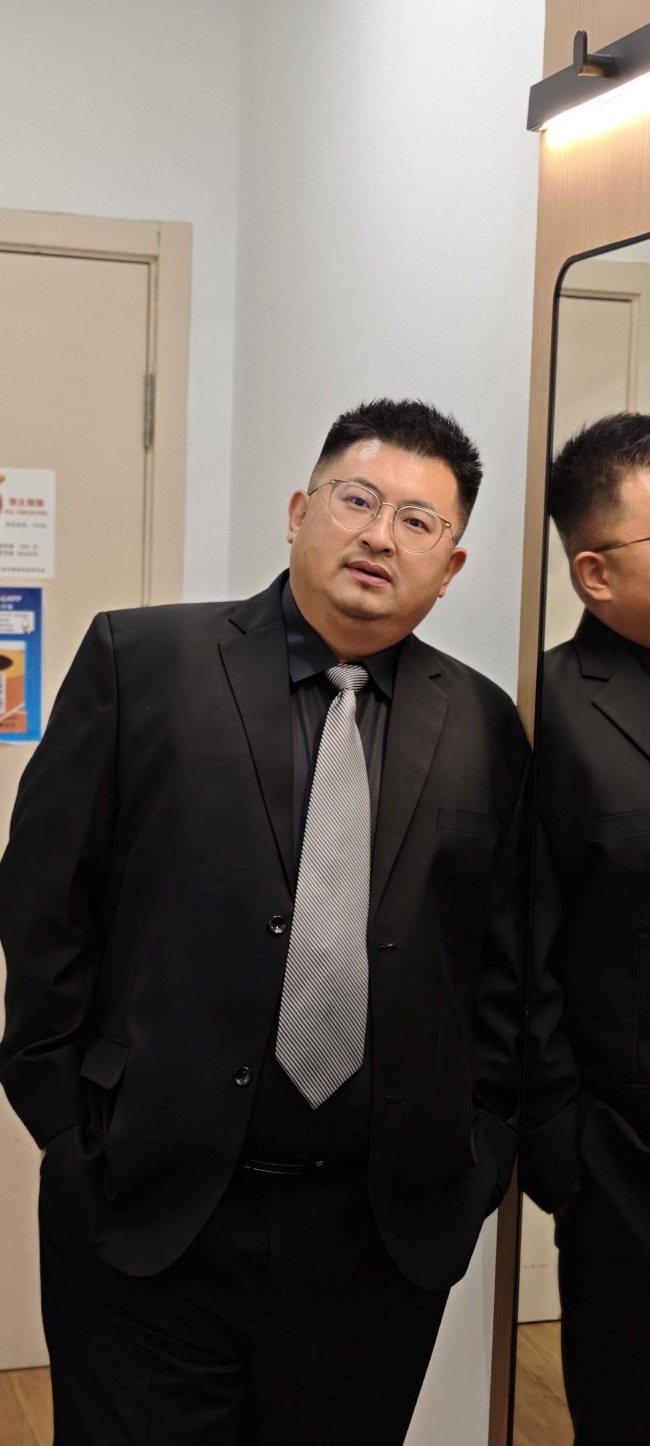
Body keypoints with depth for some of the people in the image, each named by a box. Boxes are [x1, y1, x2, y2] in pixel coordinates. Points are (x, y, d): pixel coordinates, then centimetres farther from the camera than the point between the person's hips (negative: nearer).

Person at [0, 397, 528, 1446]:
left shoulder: (484, 727, 4)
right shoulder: (141, 661, -3)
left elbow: (505, 966, 9)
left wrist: (476, 1161, 4)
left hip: (386, 1233, 3)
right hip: (148, 1212, -2)